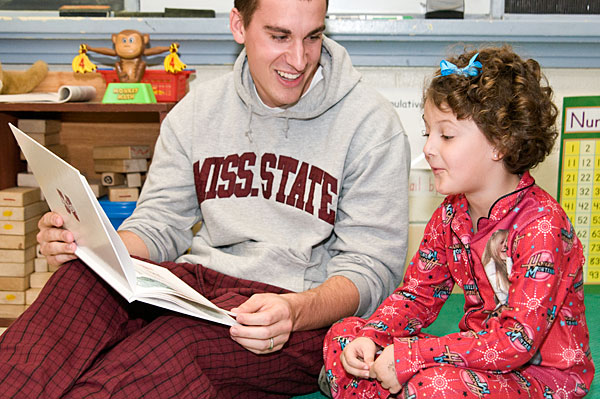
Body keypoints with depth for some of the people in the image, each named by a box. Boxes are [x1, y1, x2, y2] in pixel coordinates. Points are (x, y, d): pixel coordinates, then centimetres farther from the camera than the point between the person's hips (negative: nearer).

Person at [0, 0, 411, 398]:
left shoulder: (371, 122, -4)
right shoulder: (199, 108, 10)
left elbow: (373, 267, -7)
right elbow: (161, 224, 11)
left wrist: (296, 310, -28)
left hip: (307, 315, -3)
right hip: (198, 279, 4)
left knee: (170, 342, -35)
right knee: (83, 275, -28)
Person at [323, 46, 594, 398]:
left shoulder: (542, 224, -22)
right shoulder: (451, 214, 2)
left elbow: (517, 341, -28)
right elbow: (418, 294, 7)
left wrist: (409, 356, -29)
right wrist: (369, 338, -13)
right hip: (480, 358, 7)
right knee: (343, 337, -4)